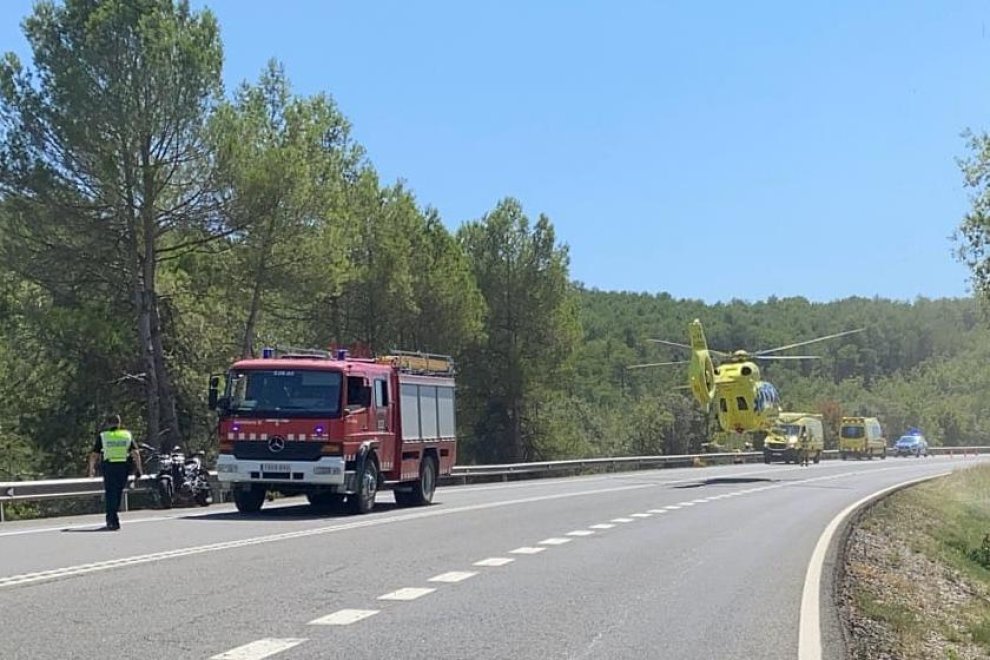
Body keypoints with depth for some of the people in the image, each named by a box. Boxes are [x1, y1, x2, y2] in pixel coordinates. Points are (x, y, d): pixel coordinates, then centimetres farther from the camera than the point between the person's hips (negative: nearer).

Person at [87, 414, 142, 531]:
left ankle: (113, 521, -6)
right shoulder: (127, 435, 9)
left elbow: (94, 455, 5)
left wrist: (91, 468, 17)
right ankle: (111, 518, 22)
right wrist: (138, 468, 4)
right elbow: (136, 453, 0)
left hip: (109, 467, -2)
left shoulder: (102, 436, 6)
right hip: (124, 467, 2)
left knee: (110, 493, 2)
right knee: (118, 493, 15)